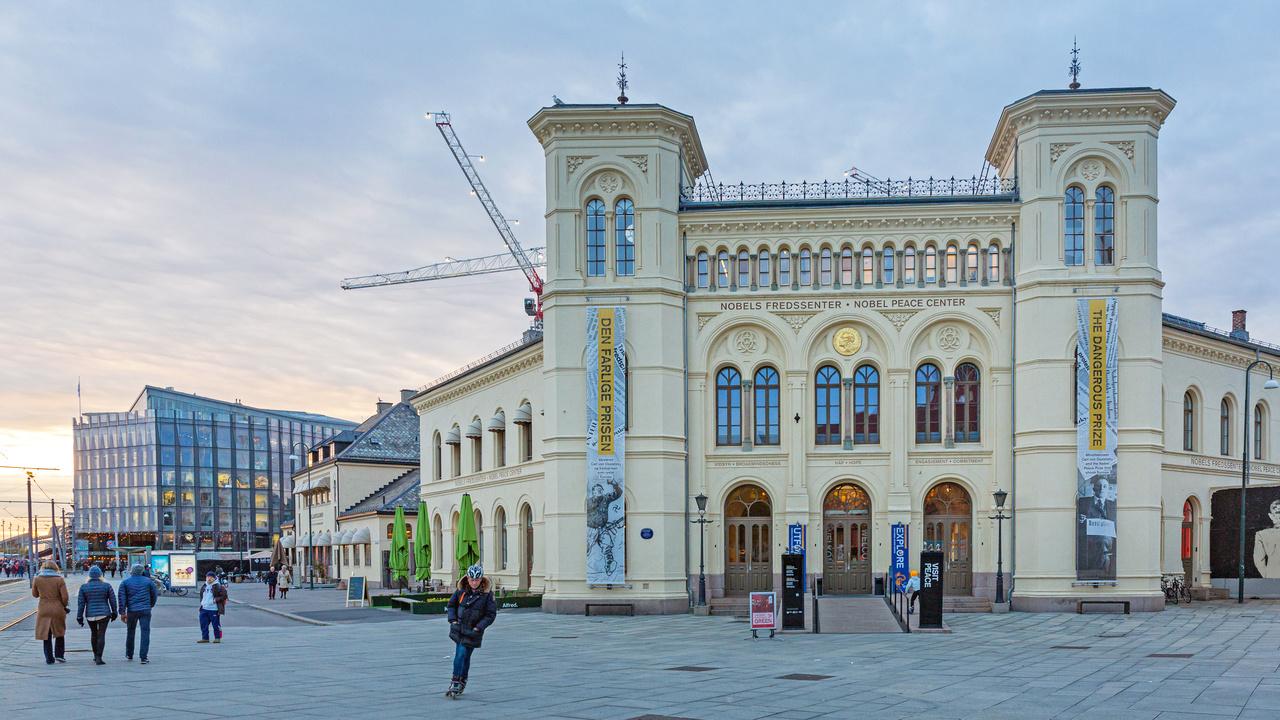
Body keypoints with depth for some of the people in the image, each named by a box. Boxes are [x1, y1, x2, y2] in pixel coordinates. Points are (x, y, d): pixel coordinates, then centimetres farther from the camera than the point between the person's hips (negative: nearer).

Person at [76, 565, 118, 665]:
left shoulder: (84, 587, -1)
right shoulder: (106, 585, -4)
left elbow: (81, 603, 0)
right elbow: (112, 600, 0)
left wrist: (80, 617, 5)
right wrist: (114, 613, 12)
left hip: (90, 615, 2)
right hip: (104, 614, -2)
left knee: (93, 634, 20)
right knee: (101, 635, -2)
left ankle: (95, 656, 29)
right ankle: (99, 658, -8)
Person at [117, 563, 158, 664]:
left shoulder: (125, 582, 4)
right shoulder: (148, 581, 5)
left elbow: (121, 597, -3)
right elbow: (154, 595, 8)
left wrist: (122, 612, -3)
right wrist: (150, 606, 25)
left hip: (131, 610, 1)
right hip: (145, 610, -1)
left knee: (130, 632, 18)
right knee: (145, 633, -3)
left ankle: (129, 655, 31)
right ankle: (143, 657, -11)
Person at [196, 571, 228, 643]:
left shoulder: (218, 586, -8)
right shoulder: (204, 586, 14)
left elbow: (224, 596, -9)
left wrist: (216, 600, -18)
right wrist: (201, 602, 14)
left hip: (214, 609, -7)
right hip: (204, 609, 7)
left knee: (216, 624, -1)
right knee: (203, 624, 7)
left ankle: (217, 638, 10)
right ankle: (205, 638, 16)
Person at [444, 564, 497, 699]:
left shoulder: (487, 594, -12)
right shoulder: (461, 590, -2)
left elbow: (491, 614, -8)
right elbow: (451, 604, 13)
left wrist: (478, 628, -13)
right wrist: (453, 620, 1)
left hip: (472, 632, -4)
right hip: (459, 628, 4)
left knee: (462, 656, -9)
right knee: (460, 656, 10)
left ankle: (456, 683, -2)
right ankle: (460, 683, 22)